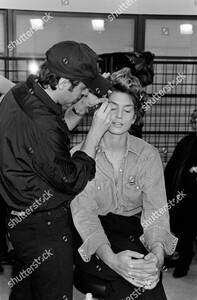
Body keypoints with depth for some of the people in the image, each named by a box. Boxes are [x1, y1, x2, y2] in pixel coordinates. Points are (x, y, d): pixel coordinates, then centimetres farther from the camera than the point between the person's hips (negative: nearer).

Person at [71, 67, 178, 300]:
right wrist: (110, 258, -34)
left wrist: (157, 254, -32)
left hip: (133, 230, 2)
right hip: (93, 237, -2)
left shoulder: (148, 155, -2)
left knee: (145, 270, -30)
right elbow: (83, 213, -16)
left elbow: (156, 211, -10)